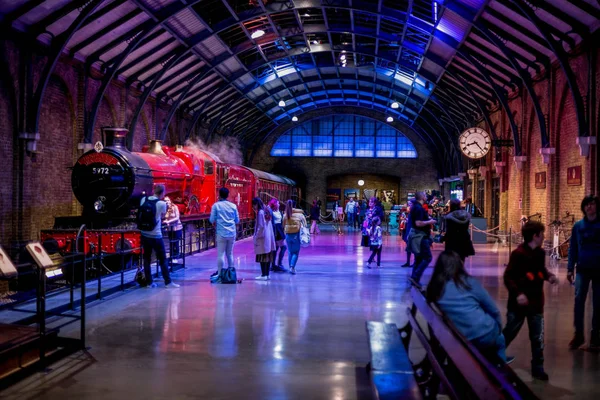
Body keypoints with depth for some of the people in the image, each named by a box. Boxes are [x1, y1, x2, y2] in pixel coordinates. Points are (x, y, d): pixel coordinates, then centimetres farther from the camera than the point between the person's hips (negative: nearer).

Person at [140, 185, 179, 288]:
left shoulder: (143, 200, -1)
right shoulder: (162, 204, -13)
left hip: (144, 234, 4)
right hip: (156, 235, -4)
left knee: (147, 259, 11)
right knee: (163, 259, 5)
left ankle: (149, 282, 13)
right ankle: (168, 282, 8)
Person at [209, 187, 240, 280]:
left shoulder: (216, 205, -1)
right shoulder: (233, 206, 7)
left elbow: (212, 220, -2)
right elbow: (237, 221, 12)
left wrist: (215, 222, 19)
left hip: (221, 233, -3)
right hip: (232, 233, 3)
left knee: (221, 254, -1)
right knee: (230, 254, 12)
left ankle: (220, 274, -3)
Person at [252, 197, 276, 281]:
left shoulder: (260, 212, -12)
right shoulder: (266, 212, 13)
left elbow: (260, 227, -16)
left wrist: (256, 237, -12)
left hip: (262, 238, -9)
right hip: (269, 238, 9)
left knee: (262, 258, -6)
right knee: (268, 257, 9)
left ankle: (263, 275, -7)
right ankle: (267, 274, 13)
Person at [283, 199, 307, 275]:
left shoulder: (285, 215, 0)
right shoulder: (299, 214, -6)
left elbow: (283, 225, 5)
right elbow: (304, 224, -4)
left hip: (288, 235, 3)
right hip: (296, 234, -2)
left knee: (290, 252, 16)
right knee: (296, 252, 3)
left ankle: (291, 267, 19)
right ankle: (292, 267, -13)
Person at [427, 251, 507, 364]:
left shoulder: (433, 288, -1)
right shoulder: (469, 282, -7)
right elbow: (493, 310, 2)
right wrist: (498, 328, 22)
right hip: (484, 334, -3)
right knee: (499, 340, 32)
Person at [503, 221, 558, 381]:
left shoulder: (540, 253, 3)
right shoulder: (518, 253, -18)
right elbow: (508, 276, -17)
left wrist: (549, 276, 0)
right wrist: (517, 293, -27)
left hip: (536, 302, 6)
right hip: (519, 302, -5)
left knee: (538, 337, 8)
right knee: (508, 334, 9)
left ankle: (537, 368, 18)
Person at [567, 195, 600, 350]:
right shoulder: (578, 226, 2)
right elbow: (573, 248, 6)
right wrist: (570, 268, 1)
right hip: (582, 269, 1)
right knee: (578, 299, -13)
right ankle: (578, 334, -4)